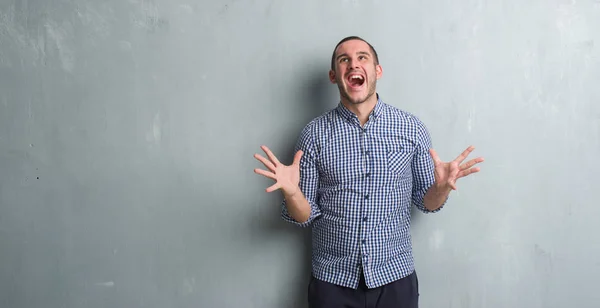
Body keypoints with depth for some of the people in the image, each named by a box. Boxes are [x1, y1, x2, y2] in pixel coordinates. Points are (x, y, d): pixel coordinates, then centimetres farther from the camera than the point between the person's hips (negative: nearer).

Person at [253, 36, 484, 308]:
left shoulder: (412, 128, -3)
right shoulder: (314, 134, -5)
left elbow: (425, 202, 5)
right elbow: (305, 216, -2)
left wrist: (441, 187, -16)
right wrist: (291, 192, -22)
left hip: (396, 277, 1)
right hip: (332, 281, 0)